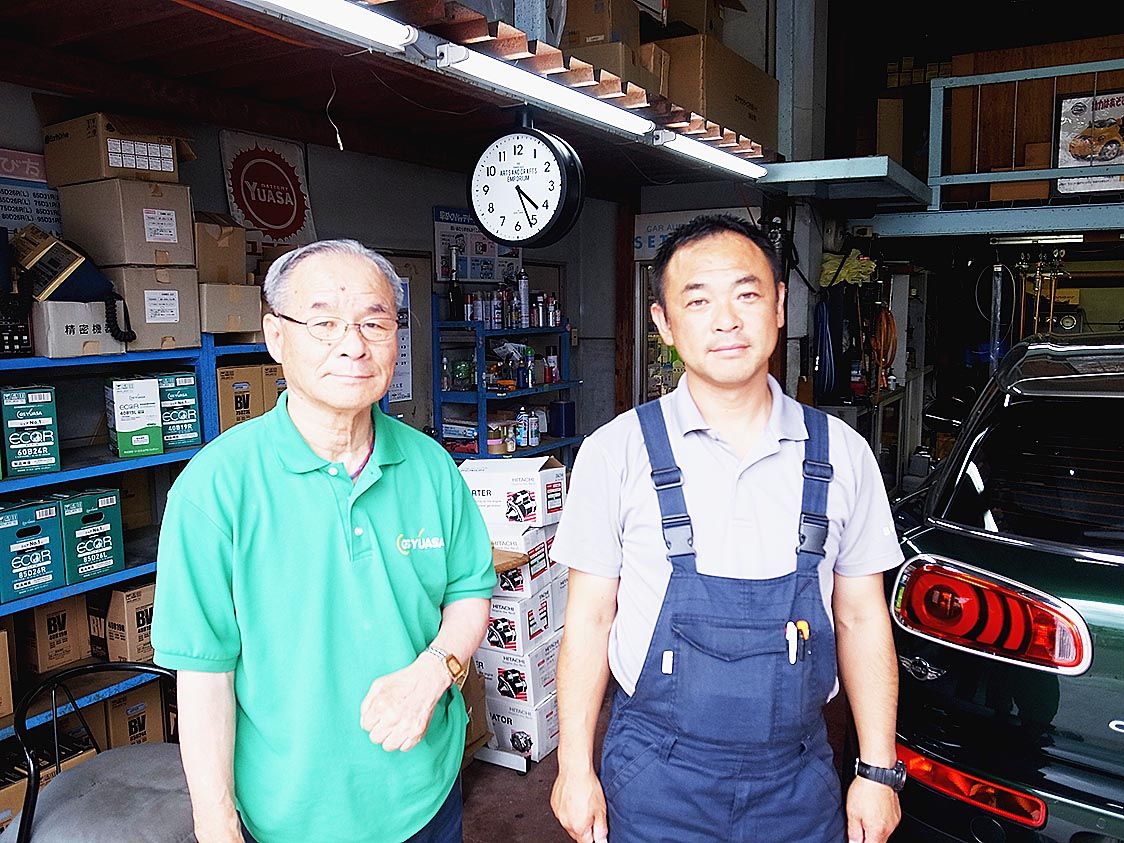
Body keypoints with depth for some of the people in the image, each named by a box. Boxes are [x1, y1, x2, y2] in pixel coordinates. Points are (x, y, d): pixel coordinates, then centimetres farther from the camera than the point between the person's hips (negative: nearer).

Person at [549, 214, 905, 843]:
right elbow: (589, 619, -5)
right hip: (657, 777, -2)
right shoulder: (617, 453, -11)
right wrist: (576, 768, -3)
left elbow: (861, 620, 2)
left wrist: (879, 771, 4)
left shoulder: (841, 454, -4)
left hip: (798, 778, 2)